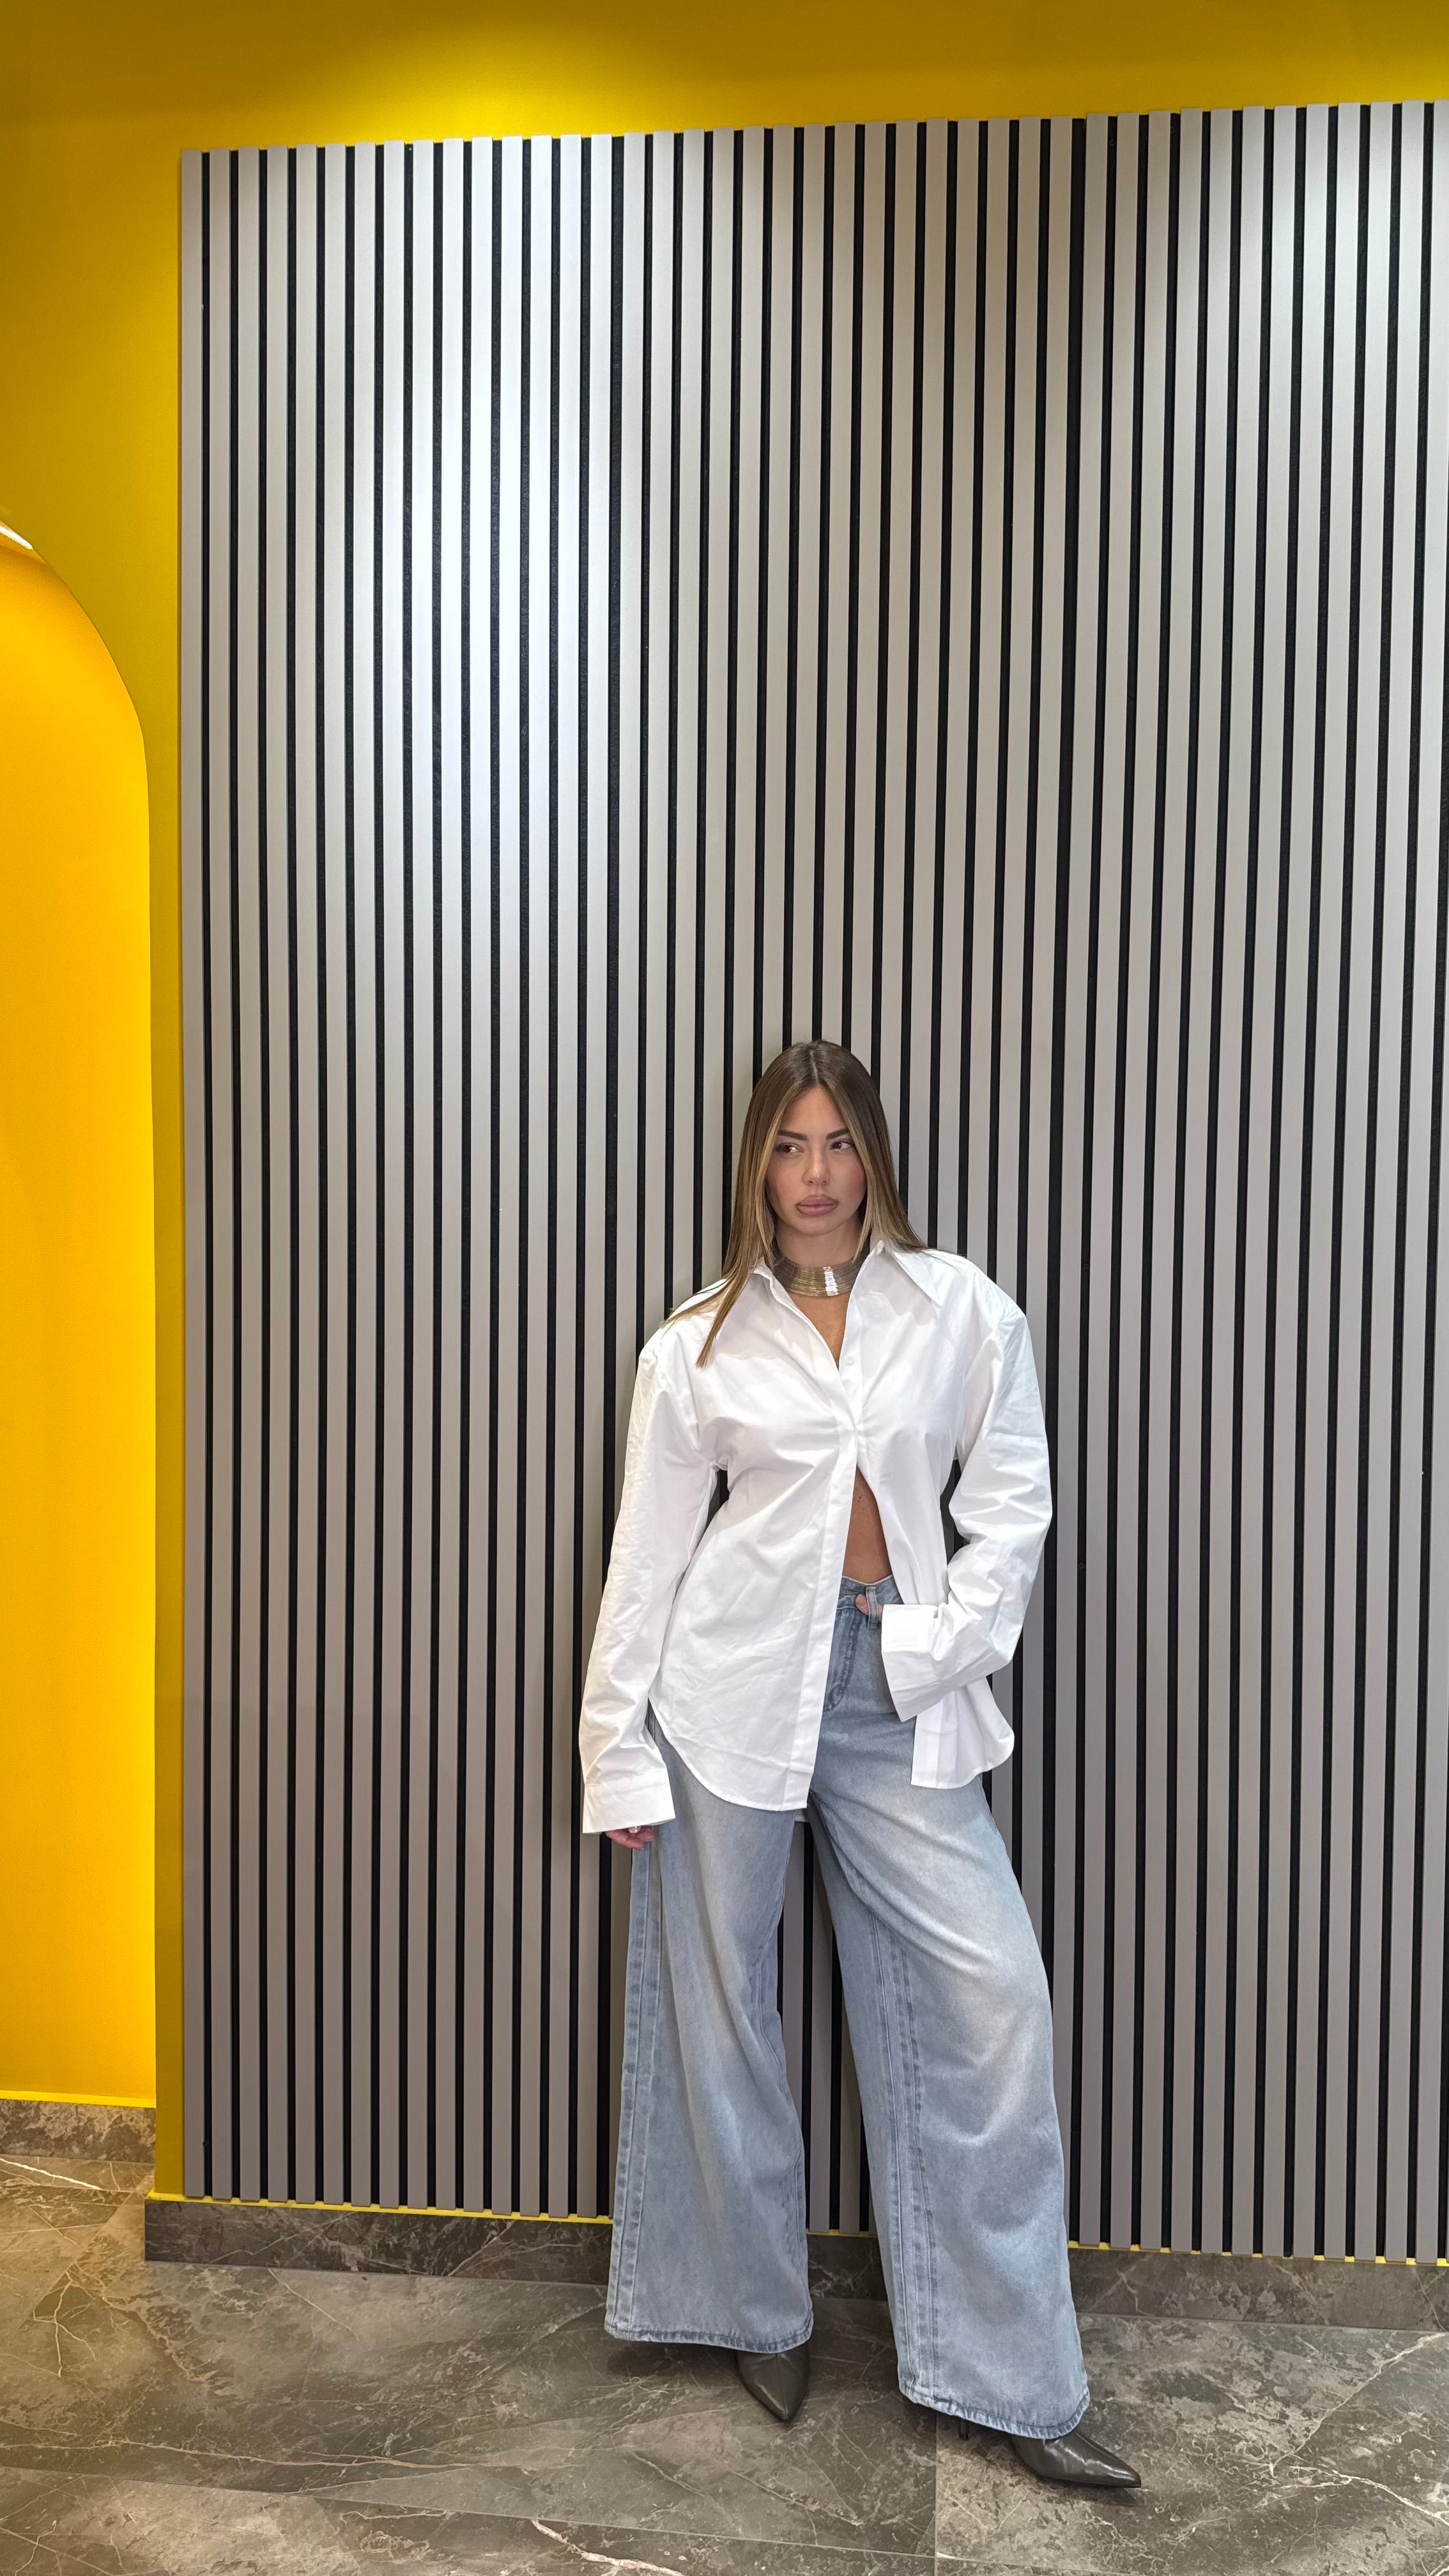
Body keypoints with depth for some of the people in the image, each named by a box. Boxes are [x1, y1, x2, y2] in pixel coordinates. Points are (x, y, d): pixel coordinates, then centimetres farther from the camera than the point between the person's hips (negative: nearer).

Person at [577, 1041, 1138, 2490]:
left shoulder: (962, 1312, 2)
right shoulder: (698, 1344, 0)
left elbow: (1011, 1505, 4)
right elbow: (646, 1552, 2)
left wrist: (942, 1648, -7)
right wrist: (617, 1748, 1)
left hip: (896, 1696, 1)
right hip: (732, 1679, 0)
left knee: (992, 2000, -1)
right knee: (720, 2003, 10)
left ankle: (1013, 2382, 18)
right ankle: (759, 2310, 35)